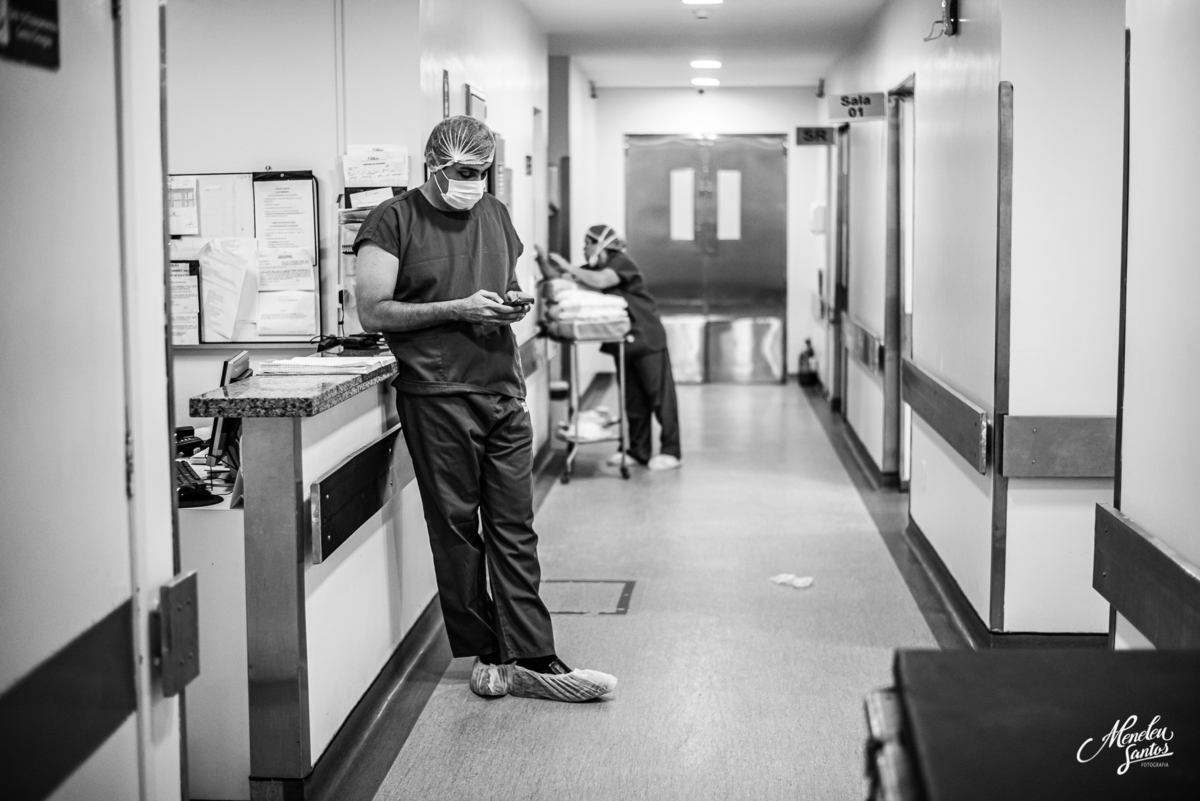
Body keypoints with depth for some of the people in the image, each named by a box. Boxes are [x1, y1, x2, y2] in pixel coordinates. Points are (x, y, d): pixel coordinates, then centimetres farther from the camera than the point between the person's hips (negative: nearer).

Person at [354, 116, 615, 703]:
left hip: (504, 393, 5)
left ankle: (532, 659, 4)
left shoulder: (495, 215, 16)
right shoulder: (393, 221, -3)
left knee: (515, 531, 3)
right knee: (456, 528, 3)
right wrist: (459, 308, -13)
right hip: (437, 397, -5)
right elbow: (372, 313, -7)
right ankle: (486, 654, 13)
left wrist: (516, 303, 3)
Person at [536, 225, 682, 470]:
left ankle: (671, 452, 3)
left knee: (660, 396, -2)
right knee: (633, 399, 13)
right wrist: (543, 262, -11)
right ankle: (638, 450, 21)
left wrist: (568, 267, -26)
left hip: (647, 339, -8)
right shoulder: (593, 269, 8)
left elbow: (600, 281, -32)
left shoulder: (621, 263, -13)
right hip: (623, 342, 8)